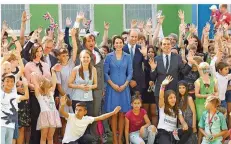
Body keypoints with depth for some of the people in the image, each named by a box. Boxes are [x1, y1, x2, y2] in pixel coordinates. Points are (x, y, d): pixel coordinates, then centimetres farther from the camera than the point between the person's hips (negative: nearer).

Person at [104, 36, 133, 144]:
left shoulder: (127, 57, 6)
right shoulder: (109, 57, 2)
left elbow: (130, 73, 4)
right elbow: (105, 72, -1)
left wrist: (124, 85, -8)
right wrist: (113, 85, -11)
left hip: (124, 88, 1)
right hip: (112, 88, -1)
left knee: (122, 114, 1)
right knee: (113, 114, -1)